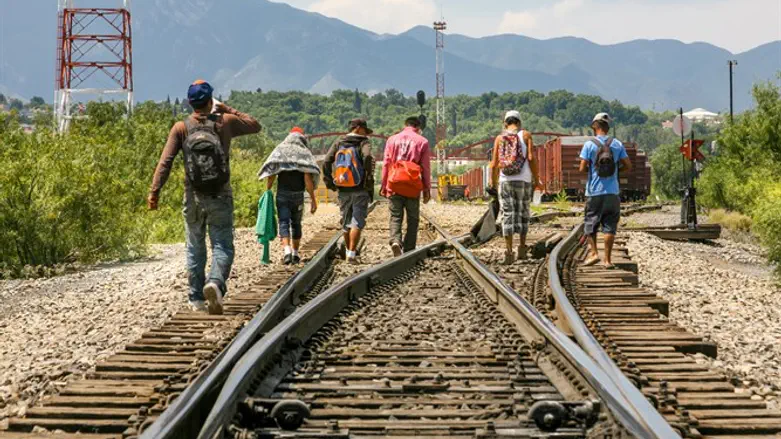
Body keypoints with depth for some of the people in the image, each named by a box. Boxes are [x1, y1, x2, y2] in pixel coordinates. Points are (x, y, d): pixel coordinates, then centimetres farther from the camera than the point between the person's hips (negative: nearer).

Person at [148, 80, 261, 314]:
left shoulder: (181, 128, -3)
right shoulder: (225, 122, -2)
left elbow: (165, 161, -11)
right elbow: (255, 125, 15)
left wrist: (154, 191, -11)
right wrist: (228, 110, 18)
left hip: (193, 198, 1)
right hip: (221, 198, -1)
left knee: (195, 249, 13)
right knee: (222, 247, 1)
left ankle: (197, 299, 17)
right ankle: (216, 282, -26)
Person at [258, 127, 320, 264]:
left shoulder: (279, 151, 4)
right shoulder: (305, 154, -1)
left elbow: (271, 175, -2)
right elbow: (308, 179, -7)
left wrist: (267, 191, 5)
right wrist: (313, 199, -4)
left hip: (282, 193, 0)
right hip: (298, 195, 0)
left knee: (284, 222, -3)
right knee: (296, 223, 13)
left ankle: (287, 251, -21)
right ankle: (295, 253, 17)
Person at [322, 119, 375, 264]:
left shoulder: (338, 143, 10)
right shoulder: (364, 142, -2)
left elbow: (326, 162, 1)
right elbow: (367, 157, -23)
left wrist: (329, 182, 6)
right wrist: (369, 180, -18)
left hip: (343, 191, 4)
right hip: (360, 190, -4)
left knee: (346, 222, 17)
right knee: (357, 222, -2)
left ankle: (348, 251, 27)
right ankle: (351, 254, -11)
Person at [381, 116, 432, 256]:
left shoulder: (392, 140, 10)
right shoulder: (422, 141, 4)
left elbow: (386, 164, 7)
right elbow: (426, 167, 3)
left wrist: (384, 185, 10)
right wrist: (427, 189, 7)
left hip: (394, 183, 1)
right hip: (413, 185, -1)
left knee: (395, 216, 4)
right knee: (413, 219, 9)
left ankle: (395, 240, -22)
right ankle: (409, 250, 6)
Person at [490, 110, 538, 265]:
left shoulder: (499, 138, 7)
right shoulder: (525, 135, 3)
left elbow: (494, 164, 2)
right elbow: (531, 158, -7)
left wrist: (493, 184, 12)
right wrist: (536, 179, -1)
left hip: (505, 181, 1)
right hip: (523, 181, -1)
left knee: (507, 215, 1)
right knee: (523, 213, 16)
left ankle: (509, 251, -8)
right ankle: (522, 247, 14)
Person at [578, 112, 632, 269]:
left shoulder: (589, 144, -6)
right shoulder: (617, 144, 2)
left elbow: (582, 168, -10)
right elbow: (628, 166, 3)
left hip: (594, 193, -2)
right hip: (612, 193, 2)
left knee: (590, 224, 11)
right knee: (610, 226, 5)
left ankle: (594, 252, -2)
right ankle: (607, 260, 3)